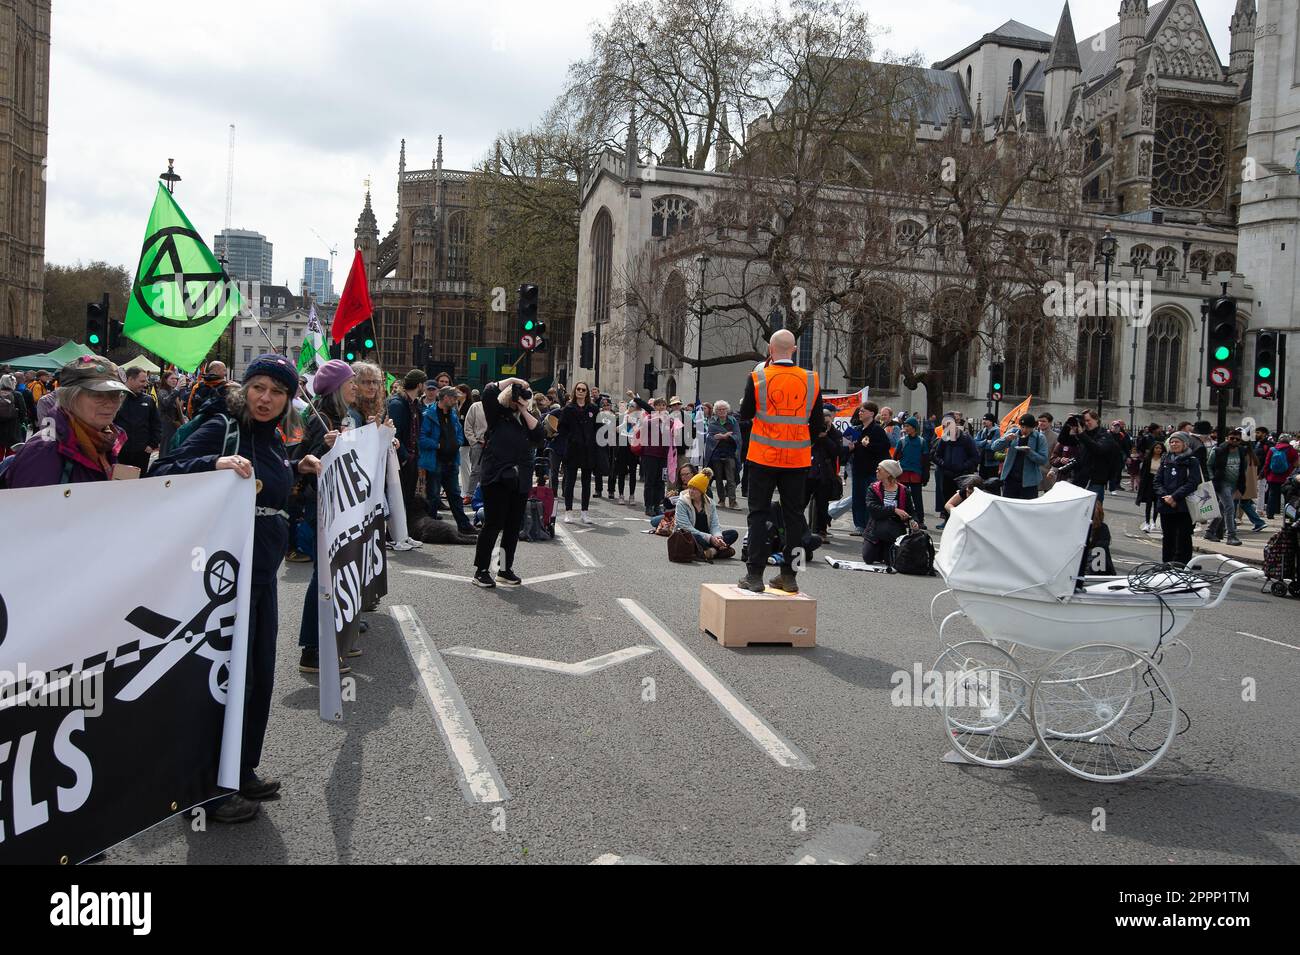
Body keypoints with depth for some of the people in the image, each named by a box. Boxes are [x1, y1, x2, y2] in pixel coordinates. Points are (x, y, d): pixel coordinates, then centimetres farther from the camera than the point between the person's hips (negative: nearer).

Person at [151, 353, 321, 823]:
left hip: (264, 572, 8)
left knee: (260, 674, 16)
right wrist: (215, 463, -35)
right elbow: (162, 474, -22)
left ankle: (243, 772, 32)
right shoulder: (220, 429, -12)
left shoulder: (273, 439, 10)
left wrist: (296, 468, 11)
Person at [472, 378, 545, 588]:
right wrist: (512, 380, -9)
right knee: (492, 525, -5)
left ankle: (506, 569, 21)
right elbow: (489, 392, -16)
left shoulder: (526, 419, 13)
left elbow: (539, 435, -4)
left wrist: (524, 411, -5)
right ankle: (480, 571, 3)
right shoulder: (498, 414, 1)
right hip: (497, 478, -5)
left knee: (513, 527, 10)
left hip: (520, 481, 5)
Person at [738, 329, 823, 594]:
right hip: (797, 459, 2)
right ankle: (789, 576, 13)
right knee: (794, 515, 10)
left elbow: (745, 415, 4)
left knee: (759, 513, 5)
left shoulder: (758, 377, -8)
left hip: (764, 456, -2)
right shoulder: (811, 380, -1)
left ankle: (755, 575, 3)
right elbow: (818, 425, 4)